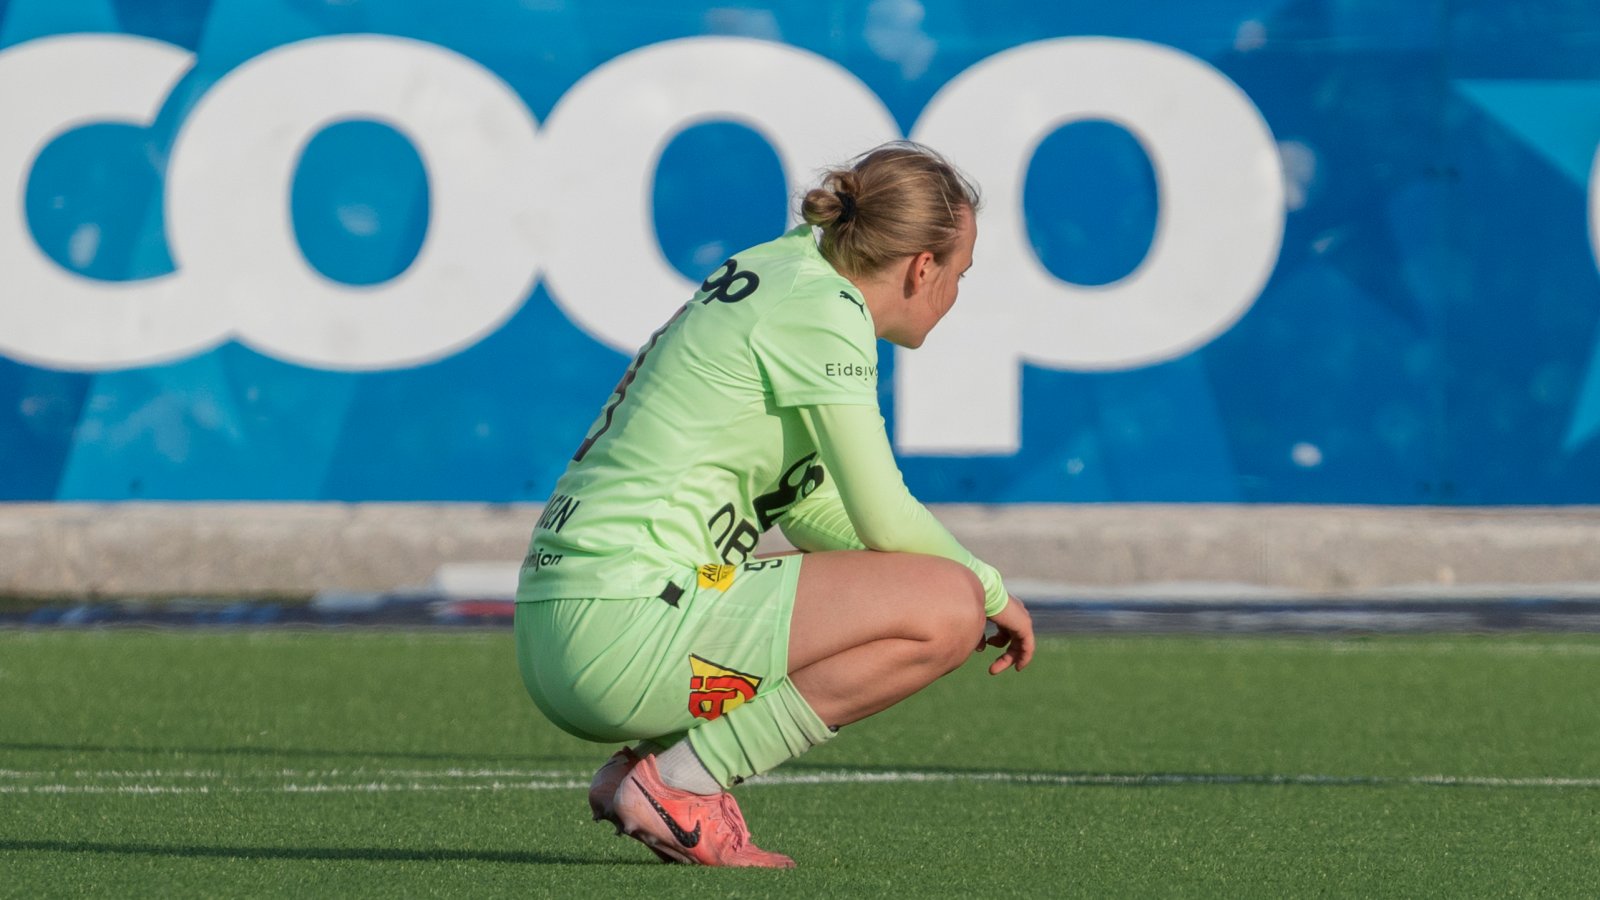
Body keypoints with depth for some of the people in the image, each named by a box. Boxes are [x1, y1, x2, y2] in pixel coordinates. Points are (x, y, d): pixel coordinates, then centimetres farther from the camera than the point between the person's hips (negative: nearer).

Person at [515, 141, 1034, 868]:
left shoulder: (784, 266, 21)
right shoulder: (823, 309, -8)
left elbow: (806, 506, 27)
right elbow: (886, 520, -9)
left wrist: (972, 586, 19)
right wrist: (992, 591, 9)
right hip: (624, 625, -10)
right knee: (947, 610, -11)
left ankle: (650, 766, 9)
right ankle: (678, 779, -11)